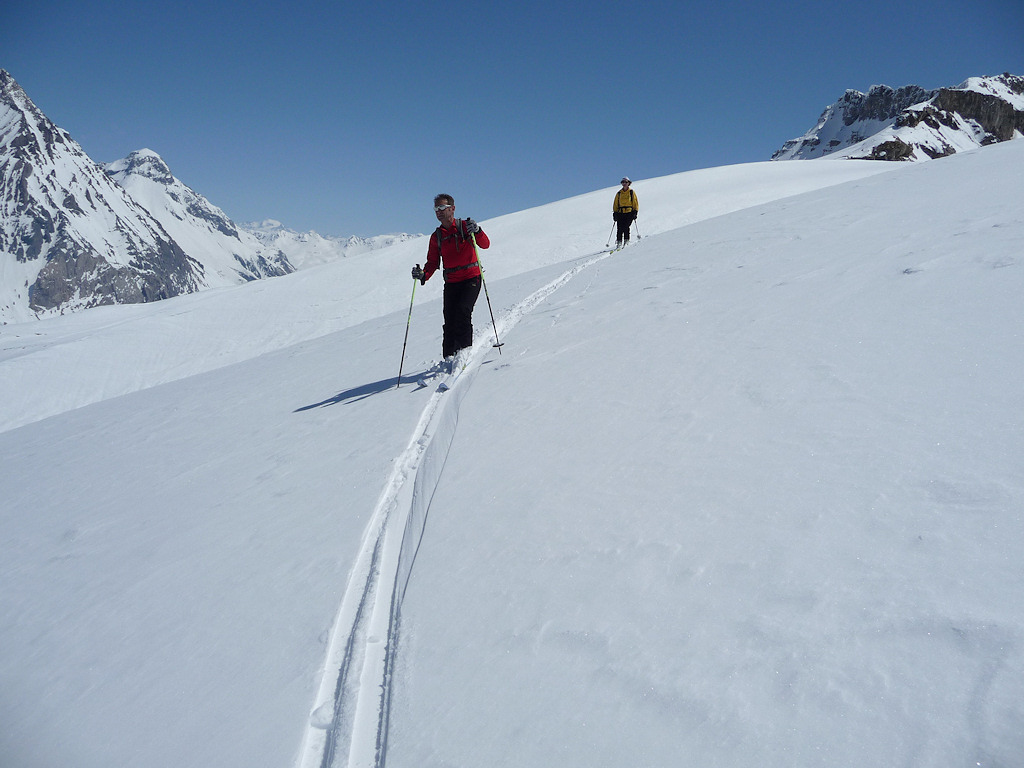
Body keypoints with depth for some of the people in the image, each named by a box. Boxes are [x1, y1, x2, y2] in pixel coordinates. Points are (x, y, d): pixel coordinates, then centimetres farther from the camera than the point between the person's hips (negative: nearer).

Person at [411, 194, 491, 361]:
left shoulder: (465, 226, 0)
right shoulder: (436, 236, 12)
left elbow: (485, 244, -11)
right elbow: (433, 262, 11)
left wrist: (477, 231, -31)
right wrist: (423, 275, -9)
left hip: (471, 279, -4)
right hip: (451, 283, 4)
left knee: (462, 310, -23)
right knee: (449, 320, -2)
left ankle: (464, 350, -16)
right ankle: (449, 357, 7)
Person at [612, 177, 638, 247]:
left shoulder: (632, 192, 8)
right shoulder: (619, 193, 14)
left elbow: (635, 203, 8)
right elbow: (615, 204, 17)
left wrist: (635, 212, -3)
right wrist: (615, 213, 7)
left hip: (629, 213, -2)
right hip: (620, 213, 2)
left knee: (626, 227, -19)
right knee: (620, 228, -10)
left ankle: (626, 241, -11)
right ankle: (619, 242, -5)